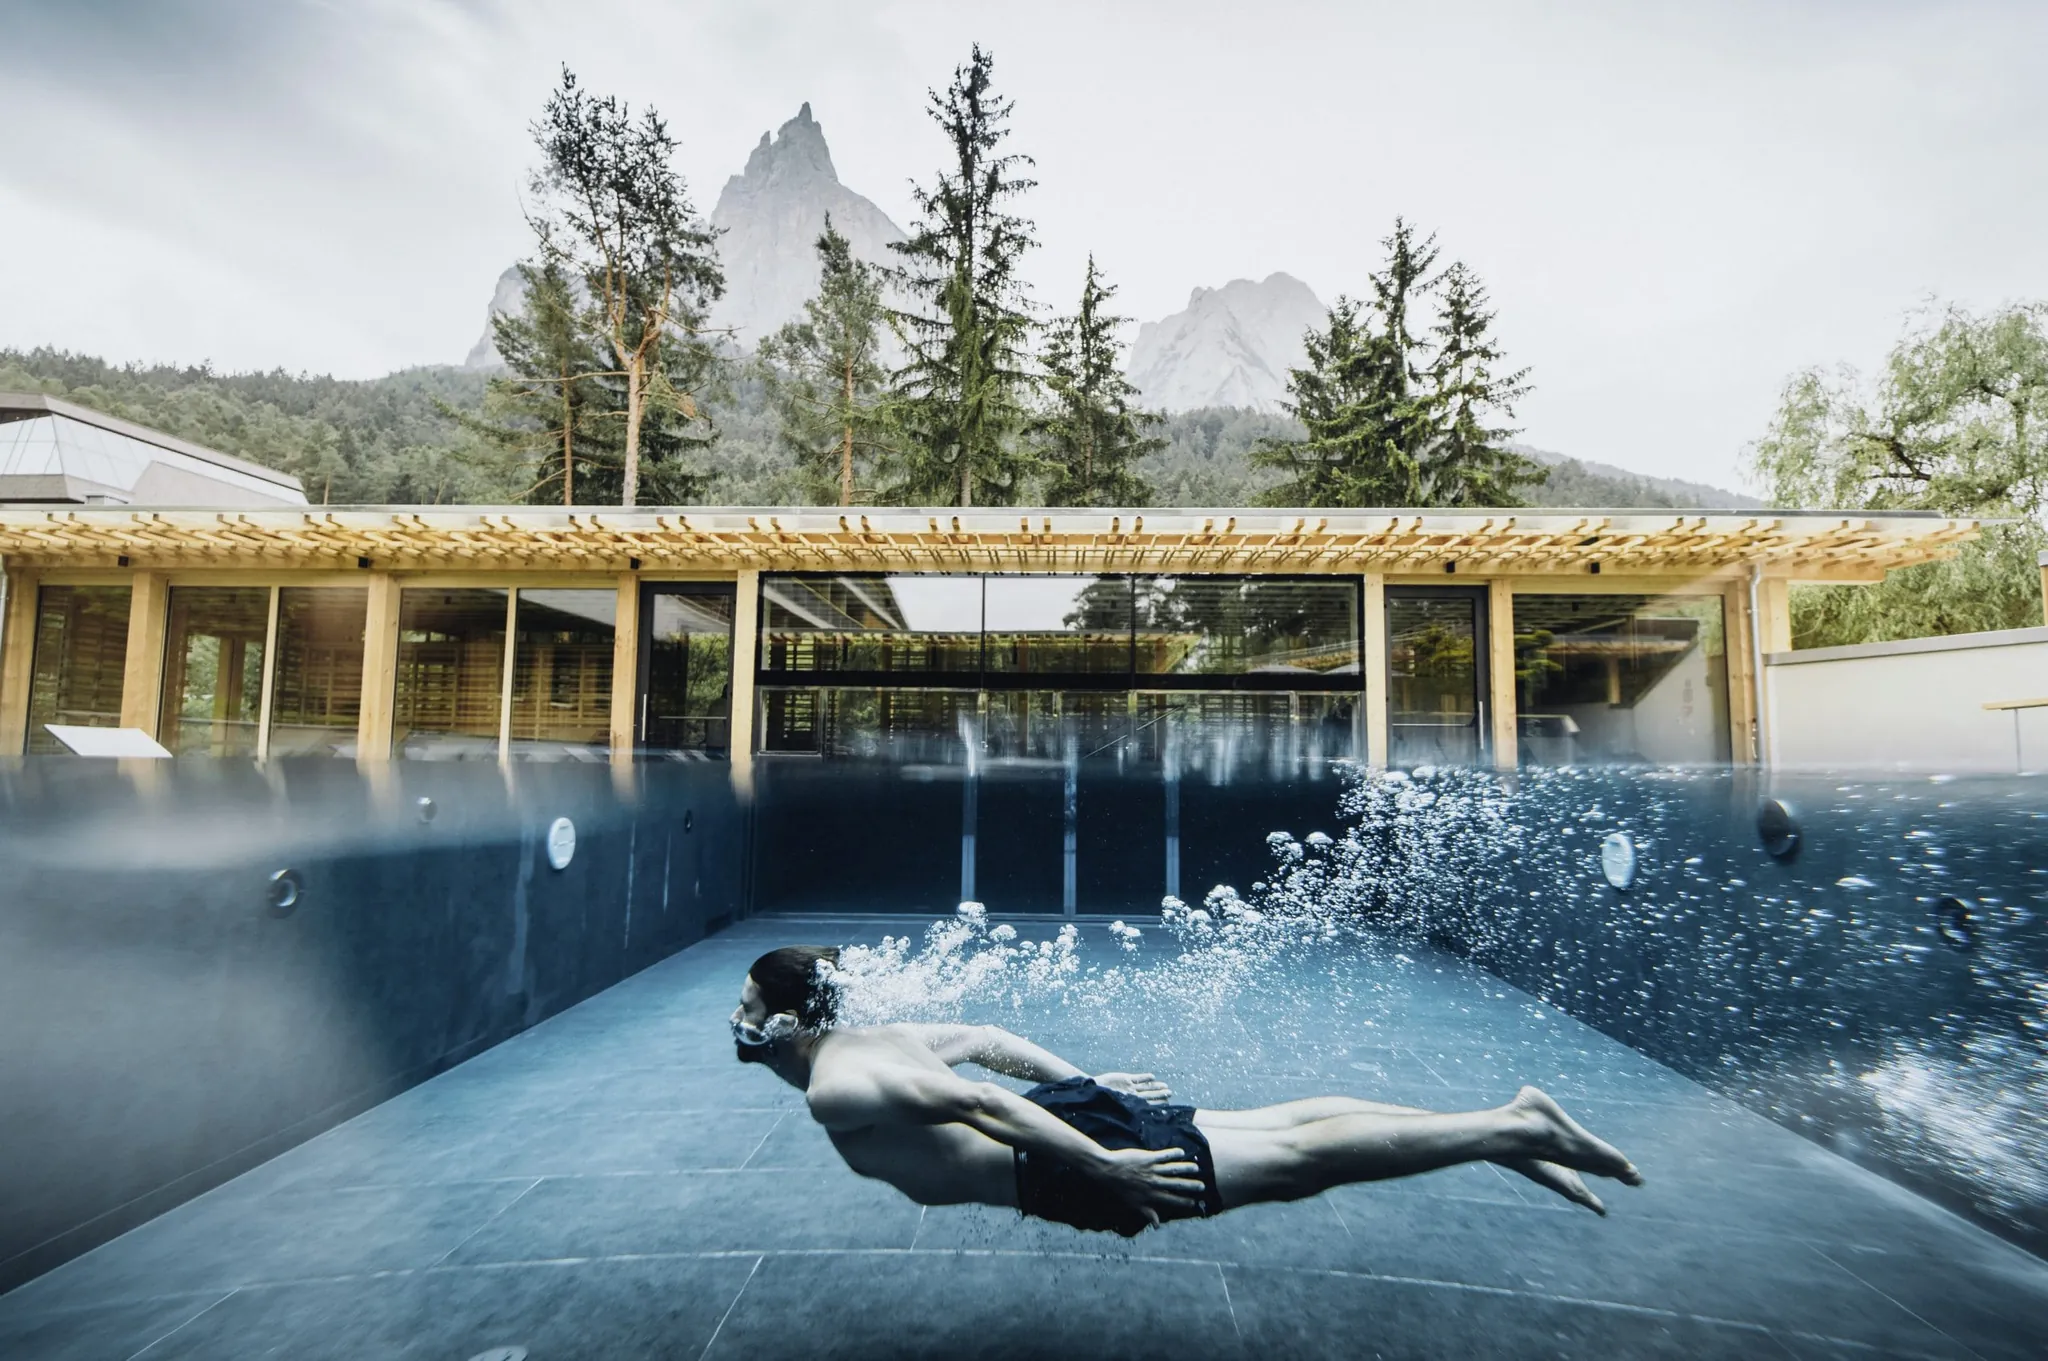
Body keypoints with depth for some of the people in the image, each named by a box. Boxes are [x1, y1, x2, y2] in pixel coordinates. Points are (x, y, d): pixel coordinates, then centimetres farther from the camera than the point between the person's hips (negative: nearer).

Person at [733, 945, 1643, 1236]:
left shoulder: (834, 1089, -13)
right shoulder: (868, 1039, 16)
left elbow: (966, 1102, -25)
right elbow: (982, 1038, 23)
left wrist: (1100, 1166, -25)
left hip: (1063, 1154, -9)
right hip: (1074, 1109, 9)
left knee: (1299, 1161, -6)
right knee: (1284, 1128, 10)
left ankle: (1514, 1132, -1)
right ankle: (1510, 1122, 16)